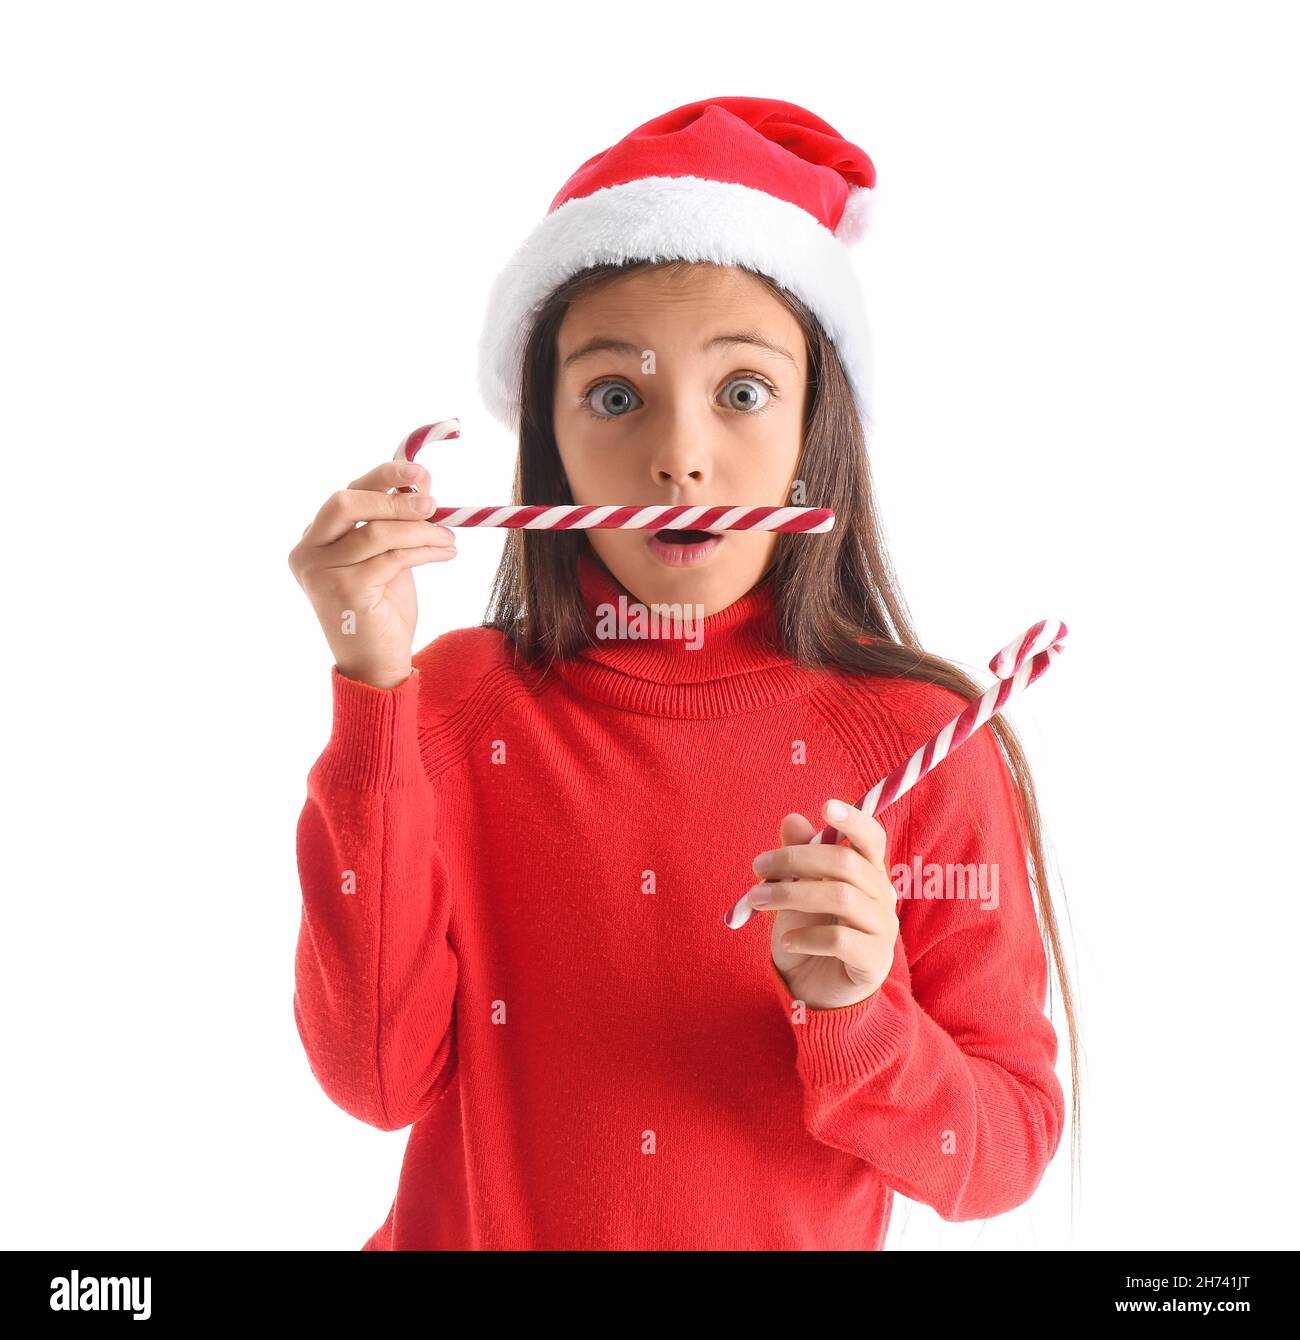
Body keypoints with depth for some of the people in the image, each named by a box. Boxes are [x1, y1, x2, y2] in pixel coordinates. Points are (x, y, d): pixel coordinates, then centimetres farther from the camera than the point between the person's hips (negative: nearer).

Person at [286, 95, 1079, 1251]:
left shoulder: (923, 742, -15)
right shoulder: (452, 702, -12)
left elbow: (1006, 1154, -10)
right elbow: (380, 1079, -19)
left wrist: (854, 1017, -29)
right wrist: (372, 692, -25)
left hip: (789, 1233, 0)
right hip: (469, 1229, 1)